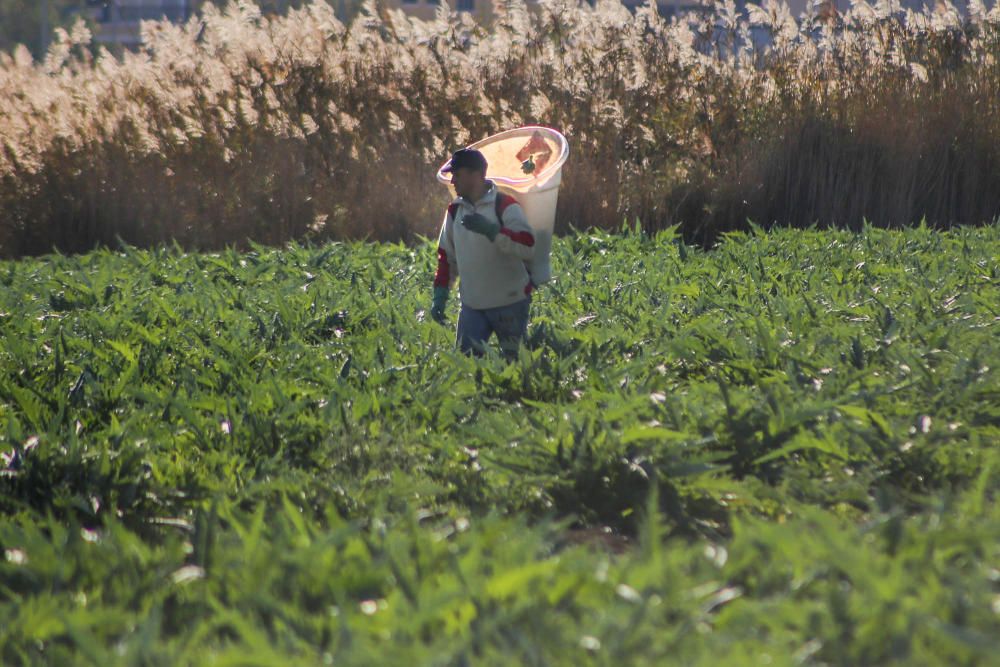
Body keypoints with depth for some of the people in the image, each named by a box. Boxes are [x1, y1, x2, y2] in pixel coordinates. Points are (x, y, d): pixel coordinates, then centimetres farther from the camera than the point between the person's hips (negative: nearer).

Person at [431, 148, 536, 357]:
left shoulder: (505, 206, -11)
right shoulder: (455, 210, 8)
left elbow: (528, 247, -23)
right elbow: (447, 256, 17)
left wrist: (490, 230, -30)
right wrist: (440, 295, 11)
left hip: (510, 304, -5)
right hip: (472, 306, 5)